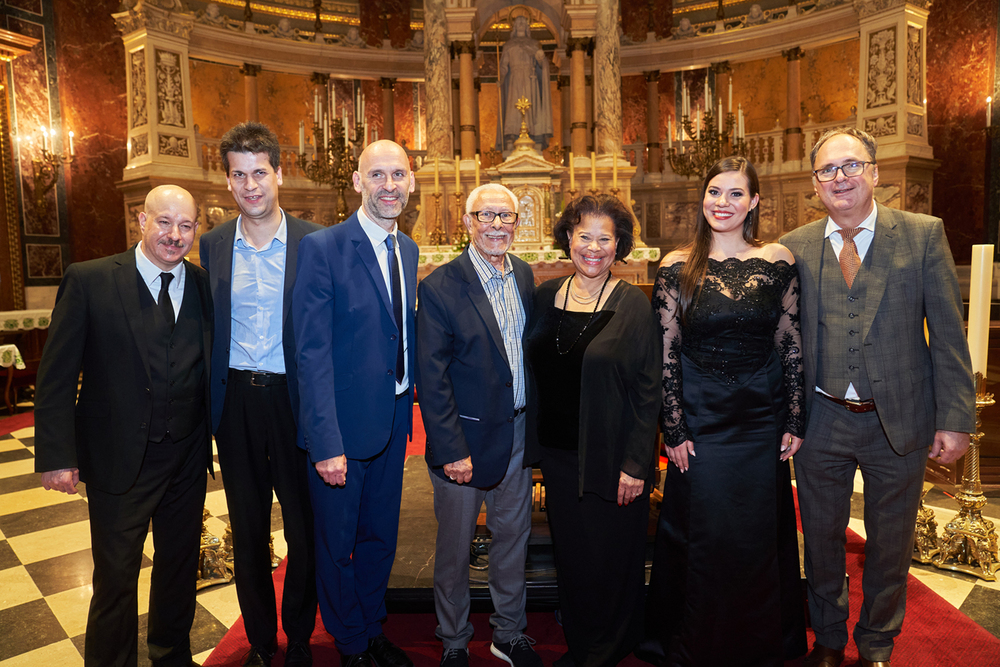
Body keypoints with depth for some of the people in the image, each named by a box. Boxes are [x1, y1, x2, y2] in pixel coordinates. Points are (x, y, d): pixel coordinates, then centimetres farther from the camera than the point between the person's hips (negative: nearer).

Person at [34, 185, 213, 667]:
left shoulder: (206, 286, 0)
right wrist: (56, 455, -11)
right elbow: (56, 375, -8)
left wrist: (210, 436, 0)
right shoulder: (89, 281, -9)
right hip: (119, 459, -3)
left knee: (180, 565, 20)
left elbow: (213, 367, 5)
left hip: (187, 458, 4)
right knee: (115, 575, 12)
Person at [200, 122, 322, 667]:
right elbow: (209, 329, 8)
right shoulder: (212, 245, 5)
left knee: (304, 527, 9)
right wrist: (211, 402, 3)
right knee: (247, 529, 16)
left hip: (293, 397, -3)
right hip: (236, 400, 3)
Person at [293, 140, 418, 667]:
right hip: (343, 425, -6)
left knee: (381, 537, 21)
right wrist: (327, 442, -21)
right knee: (336, 543, 14)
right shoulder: (322, 247, -13)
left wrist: (407, 407, 7)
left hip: (393, 424, 6)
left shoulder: (407, 251, 8)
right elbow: (312, 353, -18)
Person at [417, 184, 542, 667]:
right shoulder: (440, 287, -15)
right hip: (466, 438, -5)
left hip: (518, 433, 6)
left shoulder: (524, 276, 4)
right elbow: (431, 377, -16)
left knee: (513, 537, 20)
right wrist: (451, 450, -17)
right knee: (455, 547, 14)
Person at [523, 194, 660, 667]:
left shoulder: (632, 304, -9)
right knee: (570, 555, 18)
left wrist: (635, 464, -13)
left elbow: (648, 390, -10)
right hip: (558, 453, 4)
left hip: (610, 459, -4)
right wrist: (535, 443, 8)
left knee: (609, 559, 10)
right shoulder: (546, 296, 3)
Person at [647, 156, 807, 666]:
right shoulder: (677, 267, -4)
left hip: (762, 423, 2)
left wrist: (794, 422, 1)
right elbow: (666, 354, -5)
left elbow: (792, 346, 3)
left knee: (759, 542, 14)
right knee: (702, 539, 9)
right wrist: (674, 429, -7)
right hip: (700, 422, -1)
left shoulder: (778, 262, 0)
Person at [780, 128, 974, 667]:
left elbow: (948, 333, -4)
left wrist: (955, 419, -7)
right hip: (821, 421, 1)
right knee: (821, 537, 17)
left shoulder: (924, 234, -3)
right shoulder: (794, 249, -1)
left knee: (890, 541, 17)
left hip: (899, 421, 0)